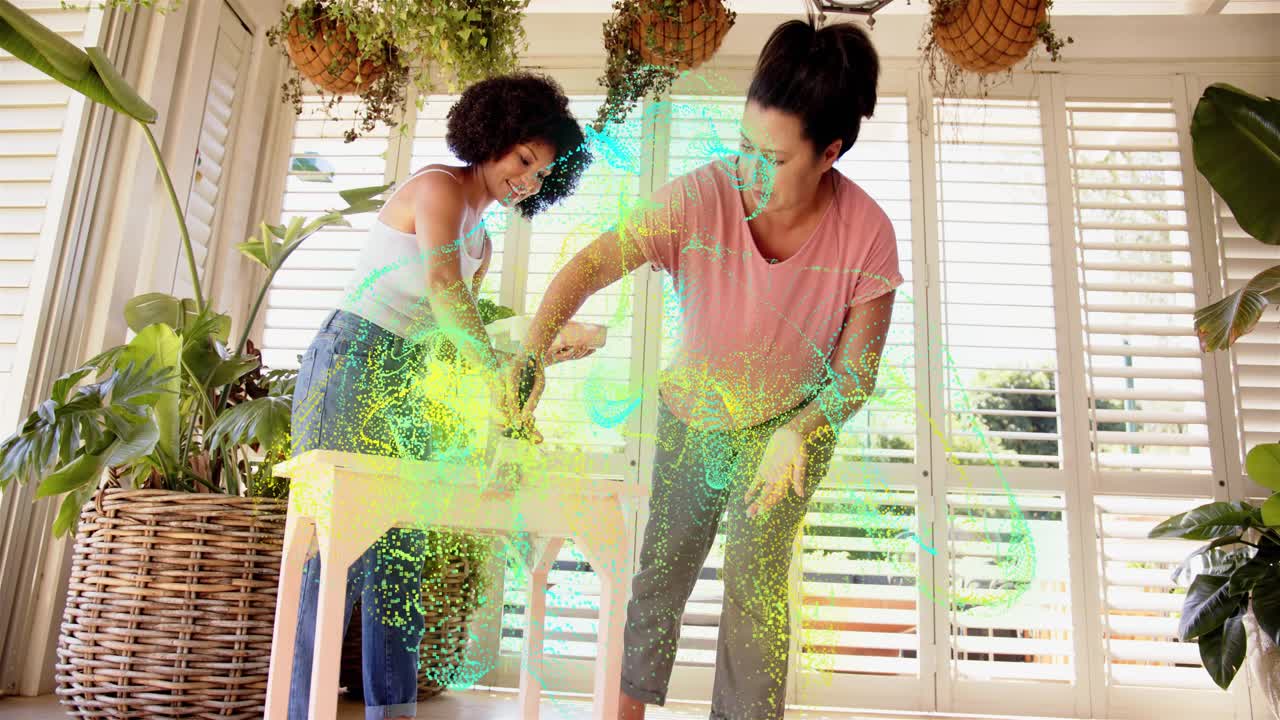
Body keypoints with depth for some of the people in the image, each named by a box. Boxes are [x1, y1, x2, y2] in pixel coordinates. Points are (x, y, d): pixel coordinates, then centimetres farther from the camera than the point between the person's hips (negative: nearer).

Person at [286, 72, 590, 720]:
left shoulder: (481, 242, 21)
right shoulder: (439, 186, -5)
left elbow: (454, 338, 14)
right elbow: (443, 291, -22)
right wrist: (501, 376, -28)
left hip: (408, 383, 9)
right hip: (352, 362, -9)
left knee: (401, 552, 6)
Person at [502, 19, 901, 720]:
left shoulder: (865, 232, -24)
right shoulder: (699, 198, -27)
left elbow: (856, 373, -16)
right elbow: (588, 267, -29)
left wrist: (797, 431, -33)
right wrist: (531, 354, -43)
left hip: (792, 423, -1)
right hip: (691, 417, 1)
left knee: (756, 584, -4)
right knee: (660, 569, 9)